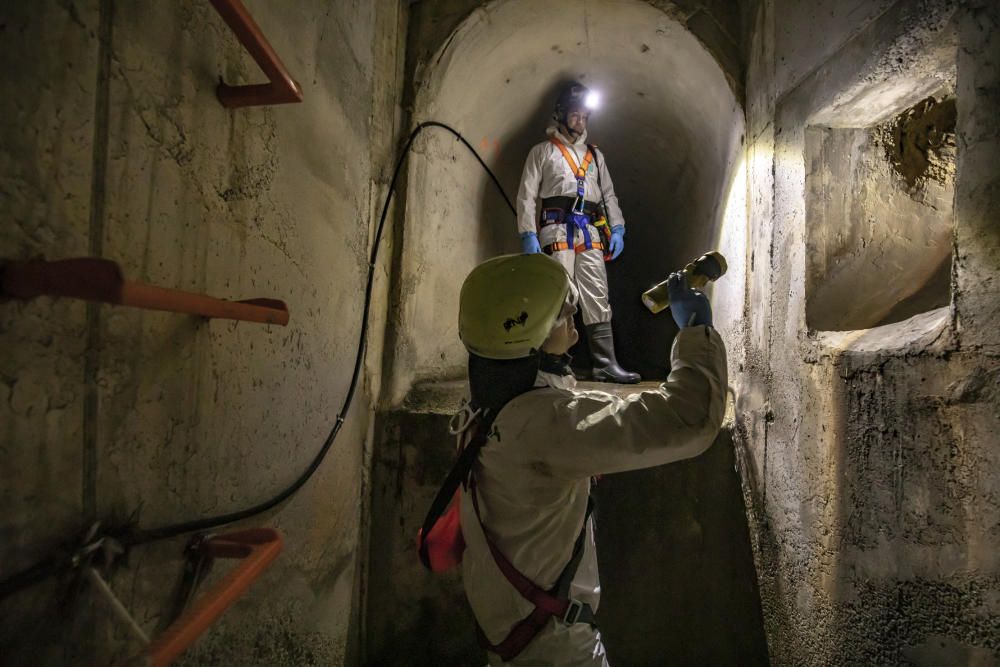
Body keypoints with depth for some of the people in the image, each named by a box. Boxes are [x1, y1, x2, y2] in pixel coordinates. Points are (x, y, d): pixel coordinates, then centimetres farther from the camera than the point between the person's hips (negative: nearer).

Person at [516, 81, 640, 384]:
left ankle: (606, 364, -1)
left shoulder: (595, 155, 25)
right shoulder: (542, 151, 11)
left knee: (598, 299, -2)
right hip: (557, 230, -4)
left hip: (590, 234, 4)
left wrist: (617, 228, 9)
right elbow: (526, 195, 3)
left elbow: (609, 194, 24)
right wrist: (528, 234, -8)